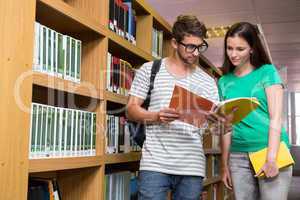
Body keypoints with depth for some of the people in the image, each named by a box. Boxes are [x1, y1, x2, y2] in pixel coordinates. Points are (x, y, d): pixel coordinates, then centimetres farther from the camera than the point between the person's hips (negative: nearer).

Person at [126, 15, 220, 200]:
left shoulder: (208, 81, 11)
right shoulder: (149, 70, 5)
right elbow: (131, 110, 3)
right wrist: (156, 117, -16)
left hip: (192, 168, 3)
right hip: (155, 164, -2)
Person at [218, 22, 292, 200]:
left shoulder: (267, 72, 2)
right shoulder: (224, 82, 10)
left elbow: (276, 117, -5)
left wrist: (271, 158, -14)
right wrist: (225, 164, 8)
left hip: (270, 150, -3)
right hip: (238, 156, 3)